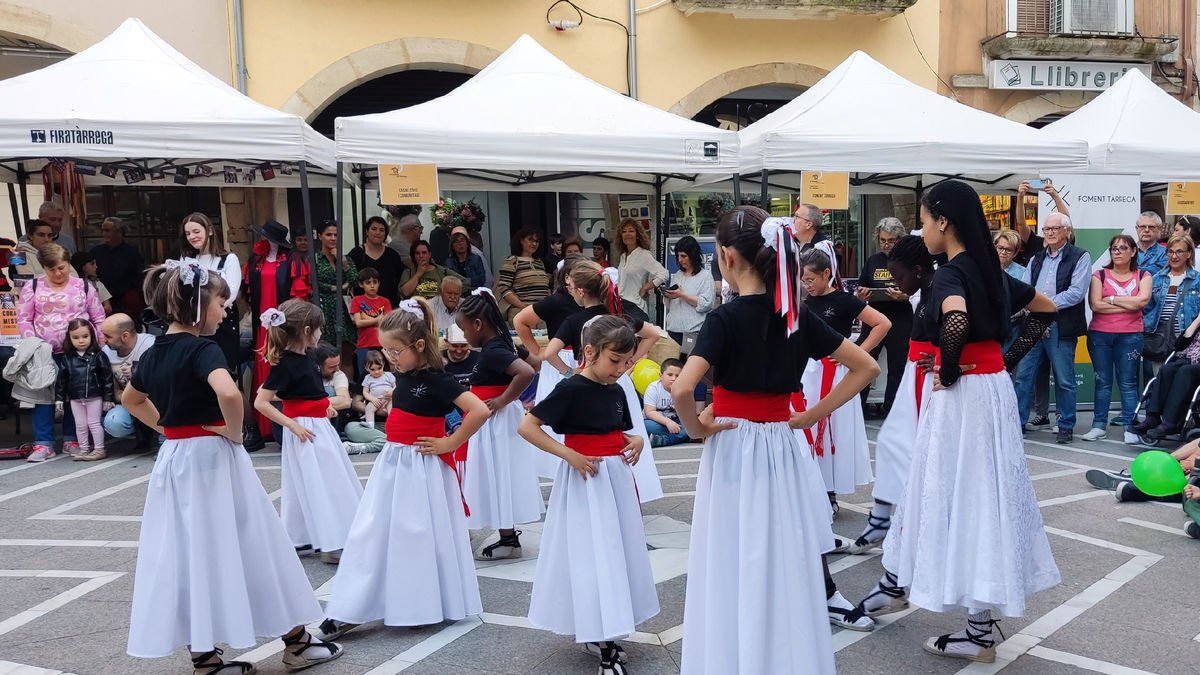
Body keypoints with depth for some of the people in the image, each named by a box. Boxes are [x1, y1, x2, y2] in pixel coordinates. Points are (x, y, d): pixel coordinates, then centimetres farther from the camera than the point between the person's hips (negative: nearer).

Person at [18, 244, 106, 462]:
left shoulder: (83, 286, 4)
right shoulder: (32, 288, 4)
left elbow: (99, 318, 8)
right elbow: (23, 319, 2)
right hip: (45, 354, 0)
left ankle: (71, 440, 16)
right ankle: (43, 444, 5)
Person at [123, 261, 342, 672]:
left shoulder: (152, 354, 8)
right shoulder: (202, 350, -16)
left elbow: (130, 400, 26)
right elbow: (229, 393, -36)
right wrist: (234, 432, -19)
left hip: (173, 461, 7)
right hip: (212, 458, -7)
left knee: (186, 555, 10)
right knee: (249, 547, 4)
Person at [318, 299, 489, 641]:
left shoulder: (435, 379, -17)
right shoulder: (405, 375, 7)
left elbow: (479, 410, -27)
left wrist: (449, 443, -19)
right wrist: (387, 398, 14)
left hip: (421, 468, -8)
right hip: (392, 462, 8)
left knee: (420, 534, 1)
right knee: (372, 531, 7)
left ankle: (427, 606, 17)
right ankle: (351, 610, 14)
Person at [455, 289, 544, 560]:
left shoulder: (492, 352, -21)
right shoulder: (503, 344, 6)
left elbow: (526, 373, -35)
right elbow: (535, 363, 14)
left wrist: (503, 399, -23)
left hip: (496, 423, -10)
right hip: (496, 423, 10)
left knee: (497, 477, 0)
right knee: (499, 478, 15)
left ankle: (508, 540, 9)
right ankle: (509, 535, 23)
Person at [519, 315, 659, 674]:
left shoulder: (616, 391, 6)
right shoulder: (571, 389, -15)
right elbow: (526, 427, -16)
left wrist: (637, 441, -2)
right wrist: (569, 454, -21)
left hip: (617, 480, 8)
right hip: (584, 482, -8)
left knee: (618, 553, 13)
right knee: (591, 558, -5)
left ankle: (600, 634, 27)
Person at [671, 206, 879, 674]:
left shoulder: (724, 319, -15)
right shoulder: (798, 316, 1)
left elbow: (681, 390, -29)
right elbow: (866, 368, 8)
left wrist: (696, 428, -10)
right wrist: (810, 416, 6)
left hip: (734, 450, -5)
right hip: (782, 449, 5)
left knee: (736, 573, 5)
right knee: (786, 570, 13)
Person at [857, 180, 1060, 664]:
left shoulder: (950, 274, -17)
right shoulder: (991, 270, 9)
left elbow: (956, 321, -39)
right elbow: (1046, 308, 22)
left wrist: (948, 373, -22)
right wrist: (1010, 358, 15)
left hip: (963, 396, -9)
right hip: (994, 388, 9)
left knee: (962, 496, -1)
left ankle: (979, 633, 8)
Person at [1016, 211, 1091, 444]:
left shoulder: (1080, 257, 0)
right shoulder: (1036, 259, 17)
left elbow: (1076, 292, -11)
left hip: (1061, 326, -5)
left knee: (1064, 380, 4)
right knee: (1023, 376, 4)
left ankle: (1066, 426, 14)